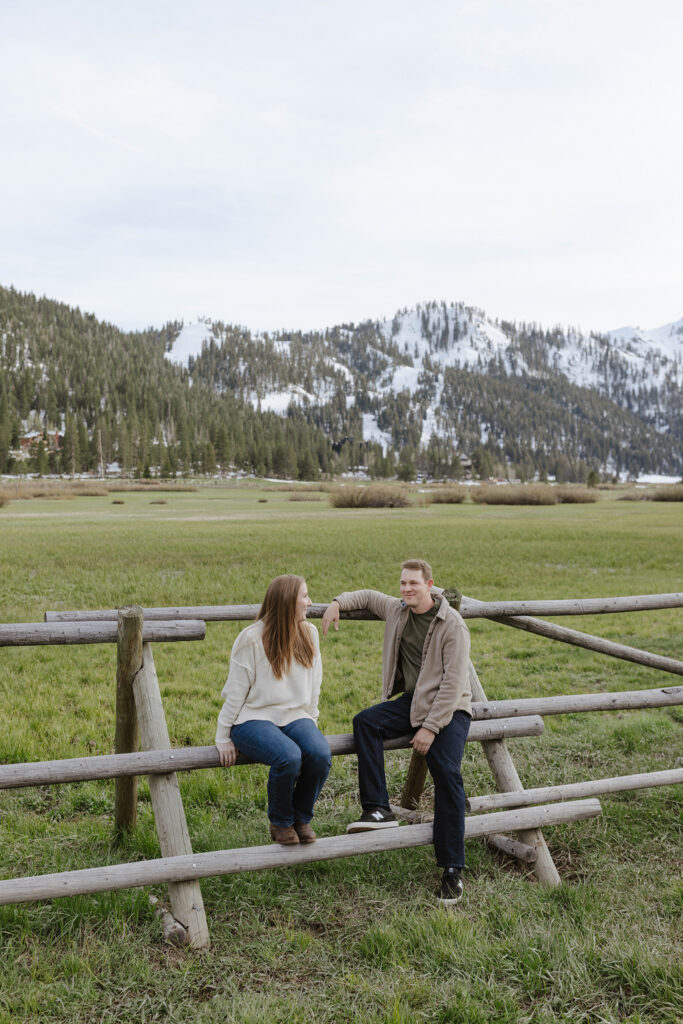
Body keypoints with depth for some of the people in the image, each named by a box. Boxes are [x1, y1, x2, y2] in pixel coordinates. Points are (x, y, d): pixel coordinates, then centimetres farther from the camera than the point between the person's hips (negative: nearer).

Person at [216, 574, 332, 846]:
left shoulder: (309, 633, 8)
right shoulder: (252, 639, -9)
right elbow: (235, 691, -5)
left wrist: (310, 724, 17)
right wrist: (223, 738, -2)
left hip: (295, 716, 5)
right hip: (254, 719, -5)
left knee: (320, 753, -27)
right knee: (289, 756, -33)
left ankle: (302, 818, 0)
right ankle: (280, 822, -3)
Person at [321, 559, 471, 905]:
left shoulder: (452, 624, -14)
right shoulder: (397, 610, 5)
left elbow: (453, 682, -16)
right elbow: (368, 596, 25)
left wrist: (430, 727, -20)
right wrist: (339, 603, 3)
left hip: (449, 708, -6)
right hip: (411, 701, 6)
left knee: (446, 772, -23)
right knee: (365, 721, -19)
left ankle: (452, 870, -15)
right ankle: (378, 810, -19)